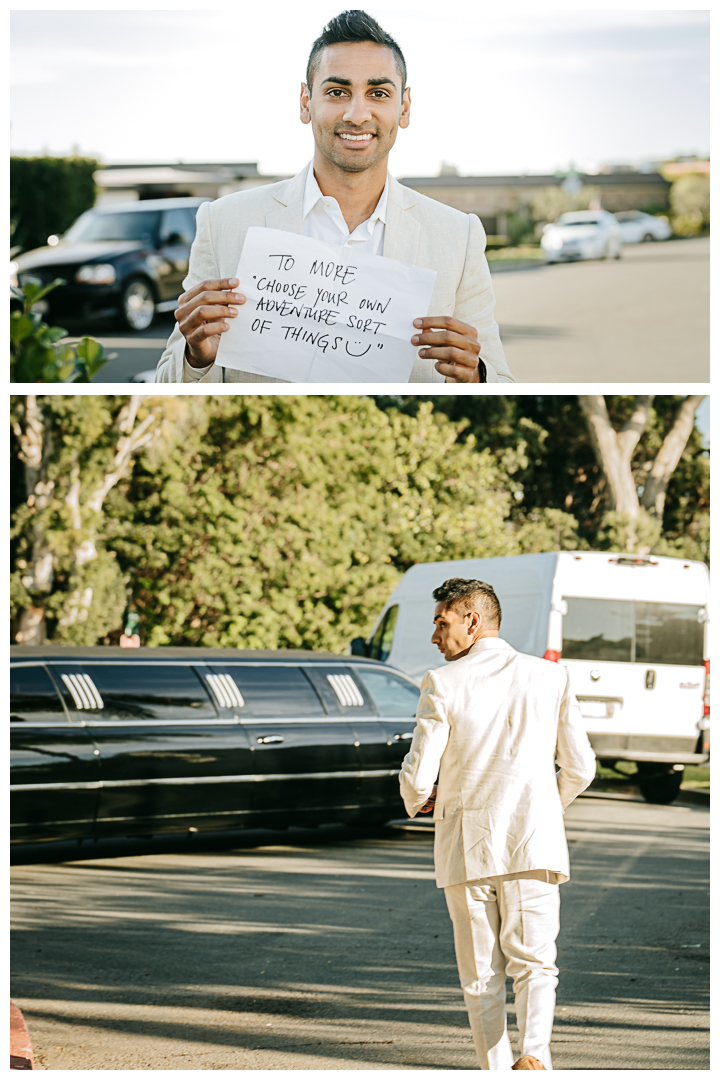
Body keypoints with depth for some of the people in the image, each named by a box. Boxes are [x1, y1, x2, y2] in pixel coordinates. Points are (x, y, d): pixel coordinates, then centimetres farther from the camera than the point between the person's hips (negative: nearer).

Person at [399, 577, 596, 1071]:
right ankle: (535, 1050, -21)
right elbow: (580, 768, 4)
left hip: (467, 848, -1)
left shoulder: (443, 685, -5)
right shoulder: (550, 677, 3)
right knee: (534, 963, 3)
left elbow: (417, 776, -7)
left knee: (481, 978, 10)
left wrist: (417, 801, 16)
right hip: (533, 844, 1)